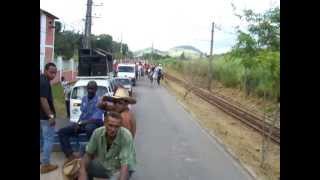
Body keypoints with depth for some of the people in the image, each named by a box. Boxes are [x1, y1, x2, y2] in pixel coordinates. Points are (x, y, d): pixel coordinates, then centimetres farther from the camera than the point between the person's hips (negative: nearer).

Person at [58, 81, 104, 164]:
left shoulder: (99, 101, -13)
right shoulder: (84, 98, 10)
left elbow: (96, 119, -19)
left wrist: (80, 123, -19)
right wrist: (78, 123, -3)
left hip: (93, 124, -7)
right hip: (82, 123, 7)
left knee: (89, 128, -44)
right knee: (62, 132, -8)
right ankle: (70, 155, -17)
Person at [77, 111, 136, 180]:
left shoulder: (126, 136, -31)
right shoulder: (98, 132, -19)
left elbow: (125, 165, -34)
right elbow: (88, 154, -8)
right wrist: (82, 173, -25)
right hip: (104, 165, 4)